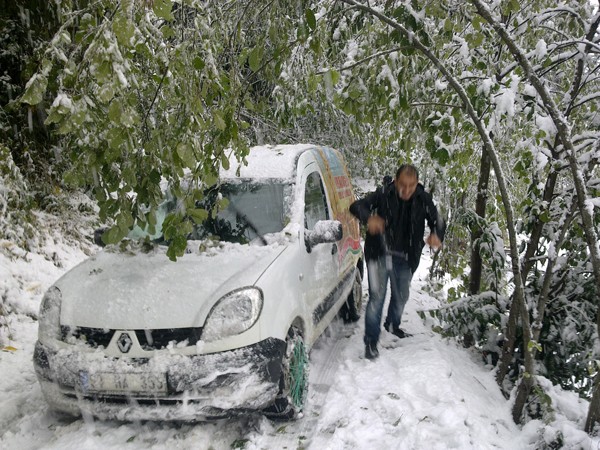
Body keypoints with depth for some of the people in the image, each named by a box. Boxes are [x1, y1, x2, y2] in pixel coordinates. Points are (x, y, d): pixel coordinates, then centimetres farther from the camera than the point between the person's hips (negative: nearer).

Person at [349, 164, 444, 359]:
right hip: (380, 254, -4)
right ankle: (371, 341, 4)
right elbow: (356, 206, -17)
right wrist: (369, 218, -41)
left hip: (405, 259, 4)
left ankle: (393, 325, 49)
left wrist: (436, 235, -23)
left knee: (401, 297, 21)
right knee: (377, 297, -9)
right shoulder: (383, 194, -15)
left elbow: (436, 220, 1)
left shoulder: (423, 199, -6)